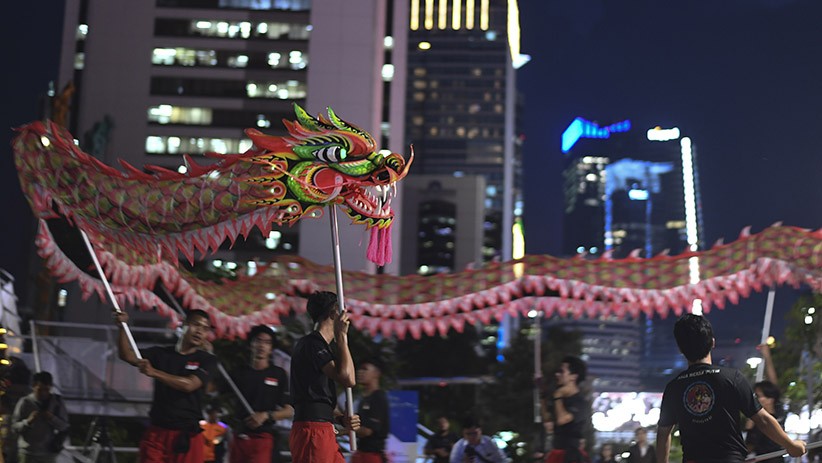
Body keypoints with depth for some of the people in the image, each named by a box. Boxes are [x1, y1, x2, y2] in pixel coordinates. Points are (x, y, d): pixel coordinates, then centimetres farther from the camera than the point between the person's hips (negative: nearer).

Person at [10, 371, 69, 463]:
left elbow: (64, 426, 0)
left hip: (48, 453, 2)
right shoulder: (25, 402, -7)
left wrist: (52, 419, -18)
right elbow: (14, 426, -5)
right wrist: (28, 421, -24)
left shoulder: (57, 402, -1)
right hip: (28, 453, -2)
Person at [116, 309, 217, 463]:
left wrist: (154, 373, -18)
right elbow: (127, 355, 2)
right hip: (156, 433, 2)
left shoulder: (207, 360, 3)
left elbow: (189, 384, -12)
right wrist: (122, 326, -13)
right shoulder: (161, 353, 12)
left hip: (187, 436, -2)